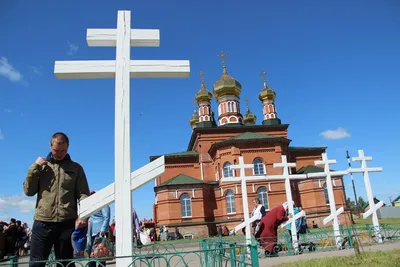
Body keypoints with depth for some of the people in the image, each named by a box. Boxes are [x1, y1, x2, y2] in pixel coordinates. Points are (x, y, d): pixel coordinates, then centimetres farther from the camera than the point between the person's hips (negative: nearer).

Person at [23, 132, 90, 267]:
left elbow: (83, 194, 3)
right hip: (42, 222, 1)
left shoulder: (76, 168, 8)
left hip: (67, 223, -1)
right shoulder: (42, 166, 12)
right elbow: (28, 191, 6)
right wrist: (35, 167, -4)